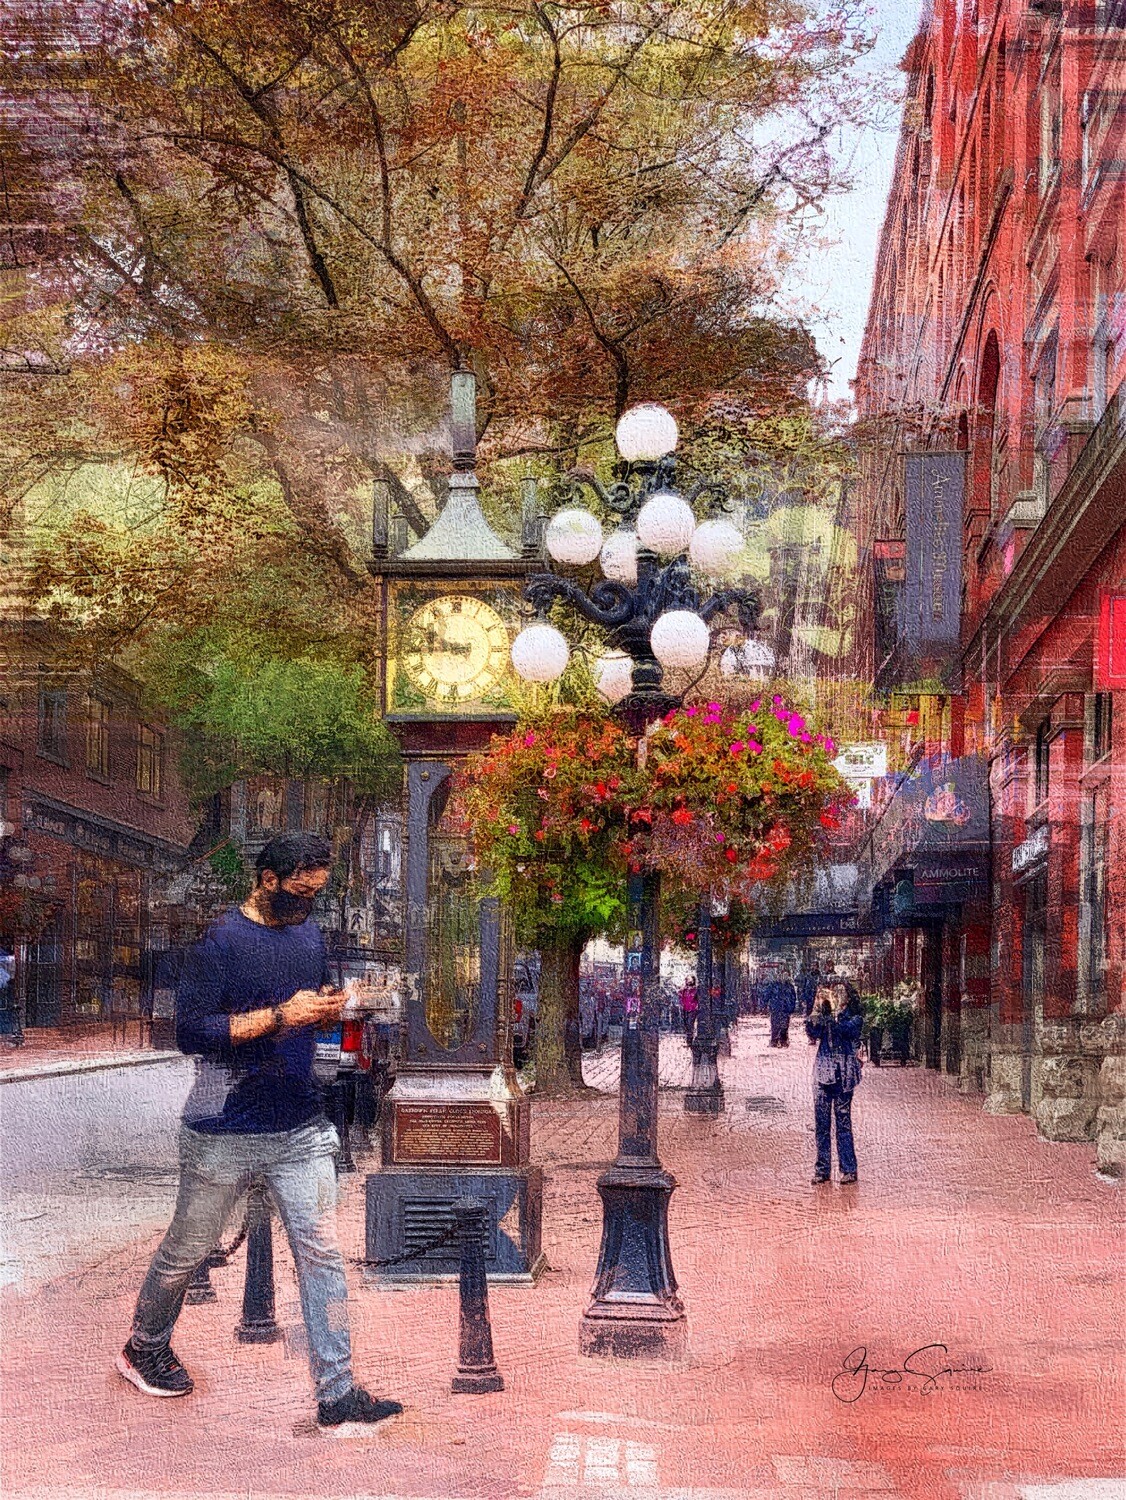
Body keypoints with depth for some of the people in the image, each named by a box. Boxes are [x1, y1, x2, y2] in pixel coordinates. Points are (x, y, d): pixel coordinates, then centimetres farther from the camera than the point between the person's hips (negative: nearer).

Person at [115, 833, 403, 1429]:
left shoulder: (309, 932, 10)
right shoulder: (222, 940, -12)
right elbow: (190, 1030, -18)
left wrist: (328, 1010, -1)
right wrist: (278, 1016, -23)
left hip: (302, 1130, 5)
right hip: (225, 1133, -5)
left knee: (321, 1252, -2)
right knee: (187, 1250, 11)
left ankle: (336, 1392, 0)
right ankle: (144, 1348, 35)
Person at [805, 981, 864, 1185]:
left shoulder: (853, 1017, 3)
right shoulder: (823, 1015, 13)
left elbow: (847, 1029, -17)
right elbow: (812, 1033, -3)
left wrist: (836, 1011, -29)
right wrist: (818, 1011, -16)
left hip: (843, 1074, -4)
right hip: (822, 1071, 4)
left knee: (843, 1121, -5)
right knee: (821, 1123, 3)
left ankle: (849, 1169, 0)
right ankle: (822, 1169, 8)